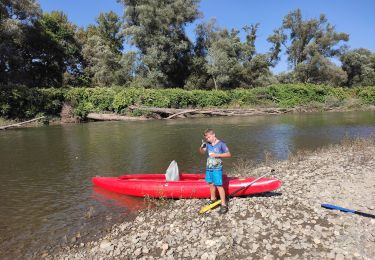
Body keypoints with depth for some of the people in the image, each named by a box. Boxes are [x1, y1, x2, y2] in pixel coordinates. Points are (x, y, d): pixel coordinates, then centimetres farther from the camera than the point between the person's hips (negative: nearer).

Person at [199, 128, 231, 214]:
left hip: (217, 168, -6)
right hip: (208, 168, 6)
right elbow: (202, 152, 4)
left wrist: (217, 155, -19)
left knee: (219, 185, -7)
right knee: (211, 184, 17)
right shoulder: (208, 144, 4)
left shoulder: (221, 144, -10)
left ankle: (224, 205, 0)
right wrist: (201, 147, -18)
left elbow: (228, 154, -10)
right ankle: (213, 199, 36)